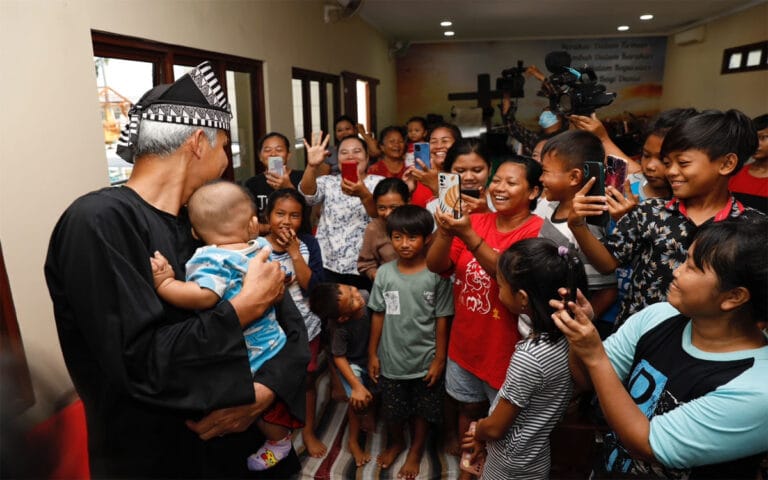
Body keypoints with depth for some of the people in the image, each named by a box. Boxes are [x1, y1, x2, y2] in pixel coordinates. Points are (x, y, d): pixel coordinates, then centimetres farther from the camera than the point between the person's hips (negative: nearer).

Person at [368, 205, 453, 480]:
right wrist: (372, 354, 2)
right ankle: (396, 442, 52)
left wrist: (439, 359, -7)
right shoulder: (384, 273, -8)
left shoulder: (436, 275, -16)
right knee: (392, 410, 22)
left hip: (425, 360, -2)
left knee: (422, 411, 19)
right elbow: (378, 315, -1)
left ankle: (416, 451, 45)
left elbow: (442, 320, -9)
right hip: (391, 359, 2)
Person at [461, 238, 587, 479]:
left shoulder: (528, 358, -34)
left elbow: (495, 428, -20)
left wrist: (477, 431, 1)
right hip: (534, 456, 6)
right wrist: (483, 435, 6)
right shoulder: (565, 334, -11)